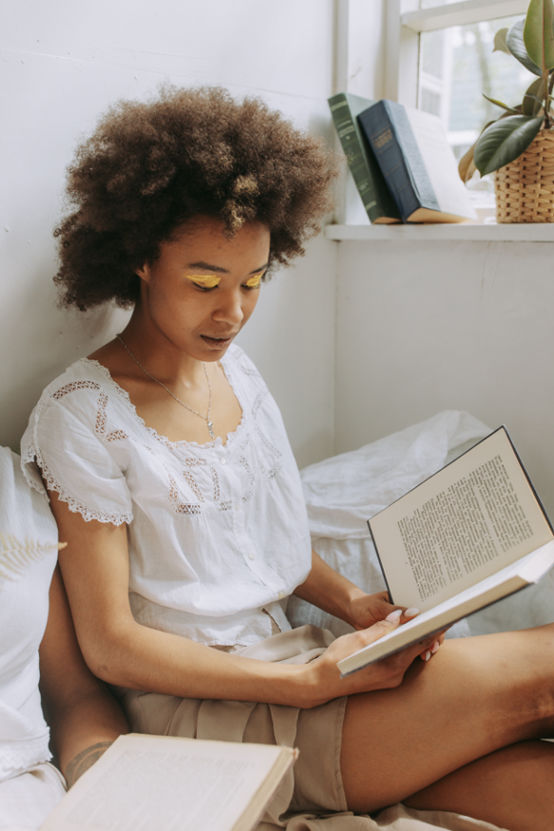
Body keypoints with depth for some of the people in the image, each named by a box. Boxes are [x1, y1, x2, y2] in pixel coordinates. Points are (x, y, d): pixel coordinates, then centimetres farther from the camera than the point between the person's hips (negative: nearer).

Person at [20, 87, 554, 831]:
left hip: (290, 653, 6)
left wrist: (352, 602, -1)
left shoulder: (234, 367, 8)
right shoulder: (83, 413, -13)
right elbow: (110, 646, -13)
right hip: (199, 707, -6)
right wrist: (314, 681, -19)